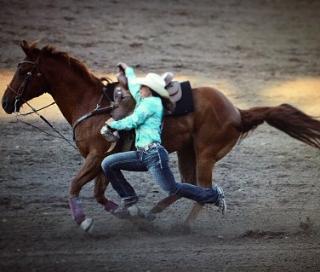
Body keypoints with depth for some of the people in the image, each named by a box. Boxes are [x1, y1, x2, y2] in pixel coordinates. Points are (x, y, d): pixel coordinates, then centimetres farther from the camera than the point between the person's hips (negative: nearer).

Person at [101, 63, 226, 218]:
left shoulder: (151, 102, -7)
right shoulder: (144, 101, 19)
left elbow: (132, 122, -9)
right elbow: (134, 87, 39)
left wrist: (114, 124, 7)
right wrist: (128, 70, 53)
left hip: (153, 154, -9)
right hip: (142, 154, 9)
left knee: (172, 189, -9)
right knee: (108, 164, 2)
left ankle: (213, 195, 4)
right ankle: (128, 197, 7)